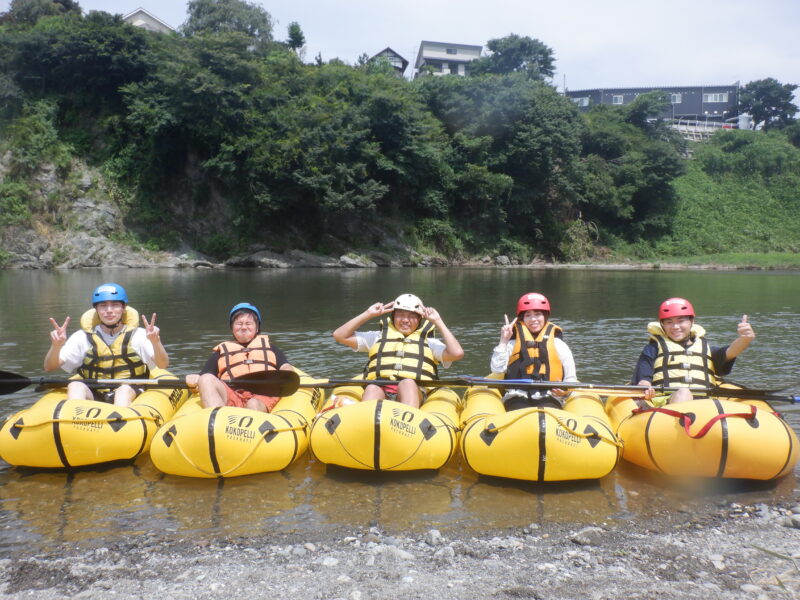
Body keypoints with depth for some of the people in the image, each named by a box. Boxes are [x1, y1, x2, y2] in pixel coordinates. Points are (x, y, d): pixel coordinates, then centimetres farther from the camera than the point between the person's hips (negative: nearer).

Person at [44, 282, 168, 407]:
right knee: (75, 385, -26)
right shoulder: (82, 337, 8)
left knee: (125, 389, -33)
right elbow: (49, 367, 3)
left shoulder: (138, 335, 2)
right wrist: (56, 345, -19)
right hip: (92, 397, 2)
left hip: (129, 395, -2)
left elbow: (163, 365, -12)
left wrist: (155, 342, -33)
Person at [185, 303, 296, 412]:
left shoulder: (268, 346, 33)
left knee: (254, 405, -37)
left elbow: (286, 366, 18)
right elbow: (204, 376, 23)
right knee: (206, 379, -29)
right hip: (231, 397, 1)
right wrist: (194, 379, -3)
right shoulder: (221, 351, 33)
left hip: (263, 394, -1)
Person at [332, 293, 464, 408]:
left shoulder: (429, 343, 25)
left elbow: (457, 353, 6)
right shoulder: (378, 337, 29)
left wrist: (438, 322, 11)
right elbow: (339, 335, 23)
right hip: (379, 389, 1)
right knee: (372, 388, -34)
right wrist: (368, 314, 19)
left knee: (408, 383, -35)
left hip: (414, 393, -1)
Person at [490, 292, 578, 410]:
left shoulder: (558, 345, 19)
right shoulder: (513, 344, 19)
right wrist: (503, 341, 4)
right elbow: (497, 369, 6)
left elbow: (571, 379, 16)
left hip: (548, 400, 0)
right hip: (517, 400, 0)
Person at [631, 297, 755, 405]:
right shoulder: (655, 347, 19)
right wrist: (645, 388, -19)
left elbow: (730, 352, 8)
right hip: (665, 403, -3)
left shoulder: (705, 349, 28)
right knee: (683, 393, -36)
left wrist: (744, 339, -15)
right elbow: (643, 378, 6)